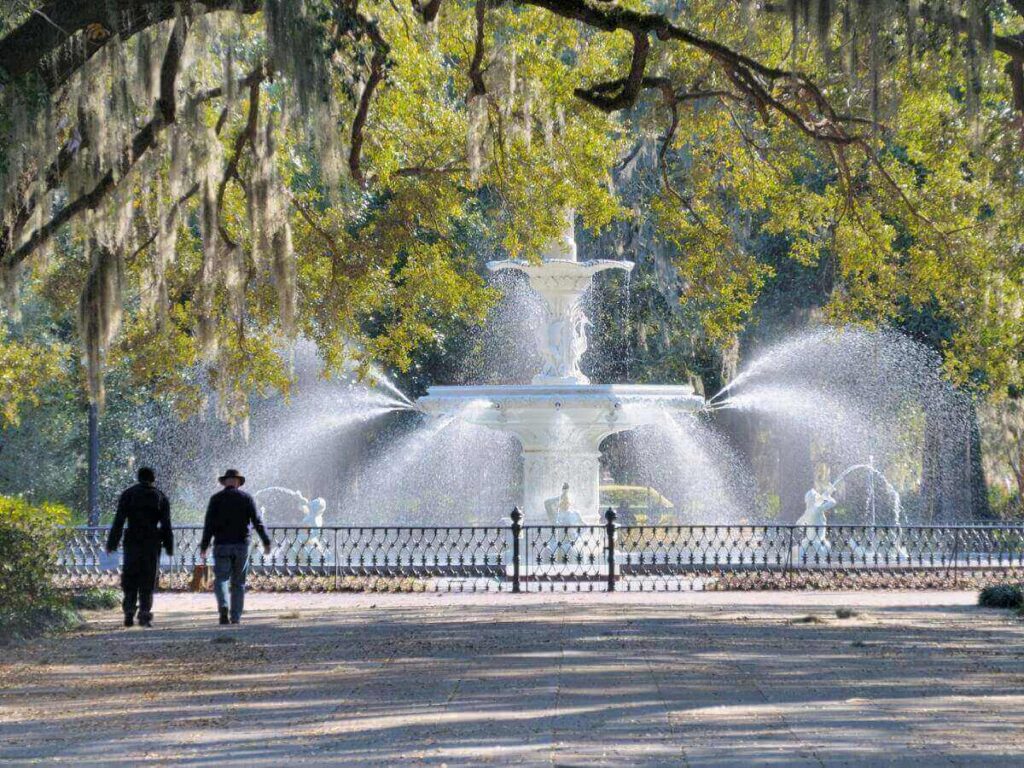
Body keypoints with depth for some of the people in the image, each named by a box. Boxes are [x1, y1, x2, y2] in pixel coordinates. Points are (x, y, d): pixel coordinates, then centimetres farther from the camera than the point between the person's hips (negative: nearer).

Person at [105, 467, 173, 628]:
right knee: (148, 581, 4)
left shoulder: (128, 494, 4)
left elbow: (118, 522, -2)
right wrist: (169, 547, 7)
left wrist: (112, 544, 0)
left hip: (132, 543, 0)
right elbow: (166, 525, 3)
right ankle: (145, 615, -3)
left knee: (130, 580, 7)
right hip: (152, 544, 0)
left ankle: (129, 612, -5)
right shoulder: (161, 497, 6)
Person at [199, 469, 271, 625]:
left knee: (221, 579, -2)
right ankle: (236, 616, 8)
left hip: (222, 545, -1)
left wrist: (204, 546, -2)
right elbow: (257, 522, -1)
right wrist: (266, 542, 1)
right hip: (242, 545, 1)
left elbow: (209, 524, -4)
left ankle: (223, 606, -28)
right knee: (238, 583, 9)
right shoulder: (246, 498, 4)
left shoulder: (216, 498, 1)